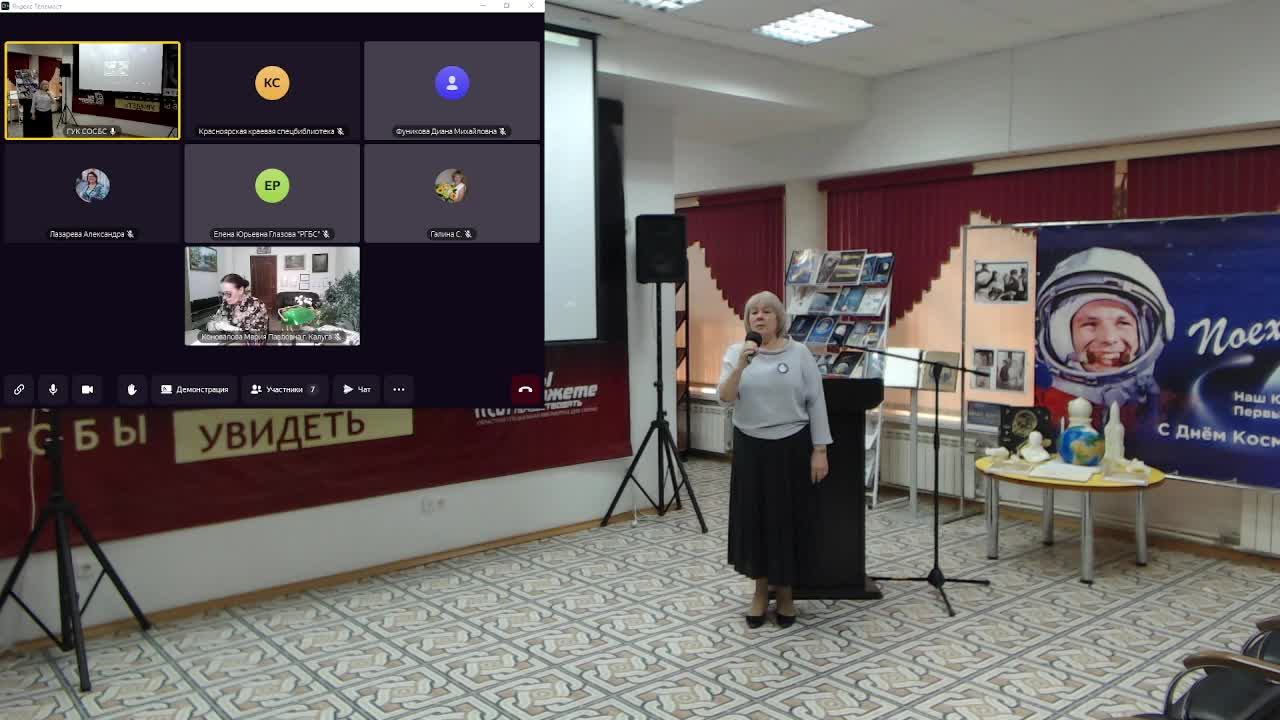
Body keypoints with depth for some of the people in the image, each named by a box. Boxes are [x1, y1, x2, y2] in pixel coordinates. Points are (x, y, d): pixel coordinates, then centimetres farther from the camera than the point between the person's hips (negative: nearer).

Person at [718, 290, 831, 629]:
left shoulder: (799, 353, -2)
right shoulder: (735, 352, 0)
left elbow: (816, 403, -1)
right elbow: (725, 398, -12)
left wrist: (819, 450, -6)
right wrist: (742, 364, -27)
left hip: (791, 447, -1)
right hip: (750, 448, 1)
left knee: (787, 520, 5)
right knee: (753, 518, 7)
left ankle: (786, 593, 24)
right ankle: (760, 591, 25)